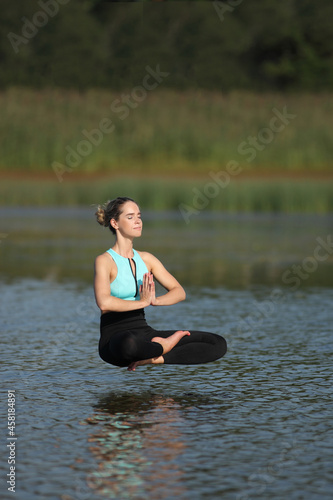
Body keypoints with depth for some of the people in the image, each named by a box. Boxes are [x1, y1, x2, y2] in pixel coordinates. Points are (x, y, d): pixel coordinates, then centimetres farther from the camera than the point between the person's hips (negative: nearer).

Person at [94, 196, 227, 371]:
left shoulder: (146, 259, 14)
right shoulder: (104, 261, -7)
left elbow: (179, 291, 10)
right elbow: (104, 302, -24)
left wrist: (155, 300, -10)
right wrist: (142, 302, -15)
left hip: (145, 332, 6)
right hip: (115, 337, -6)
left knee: (218, 344, -7)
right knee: (129, 344, -47)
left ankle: (152, 359, -16)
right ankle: (163, 347, -13)